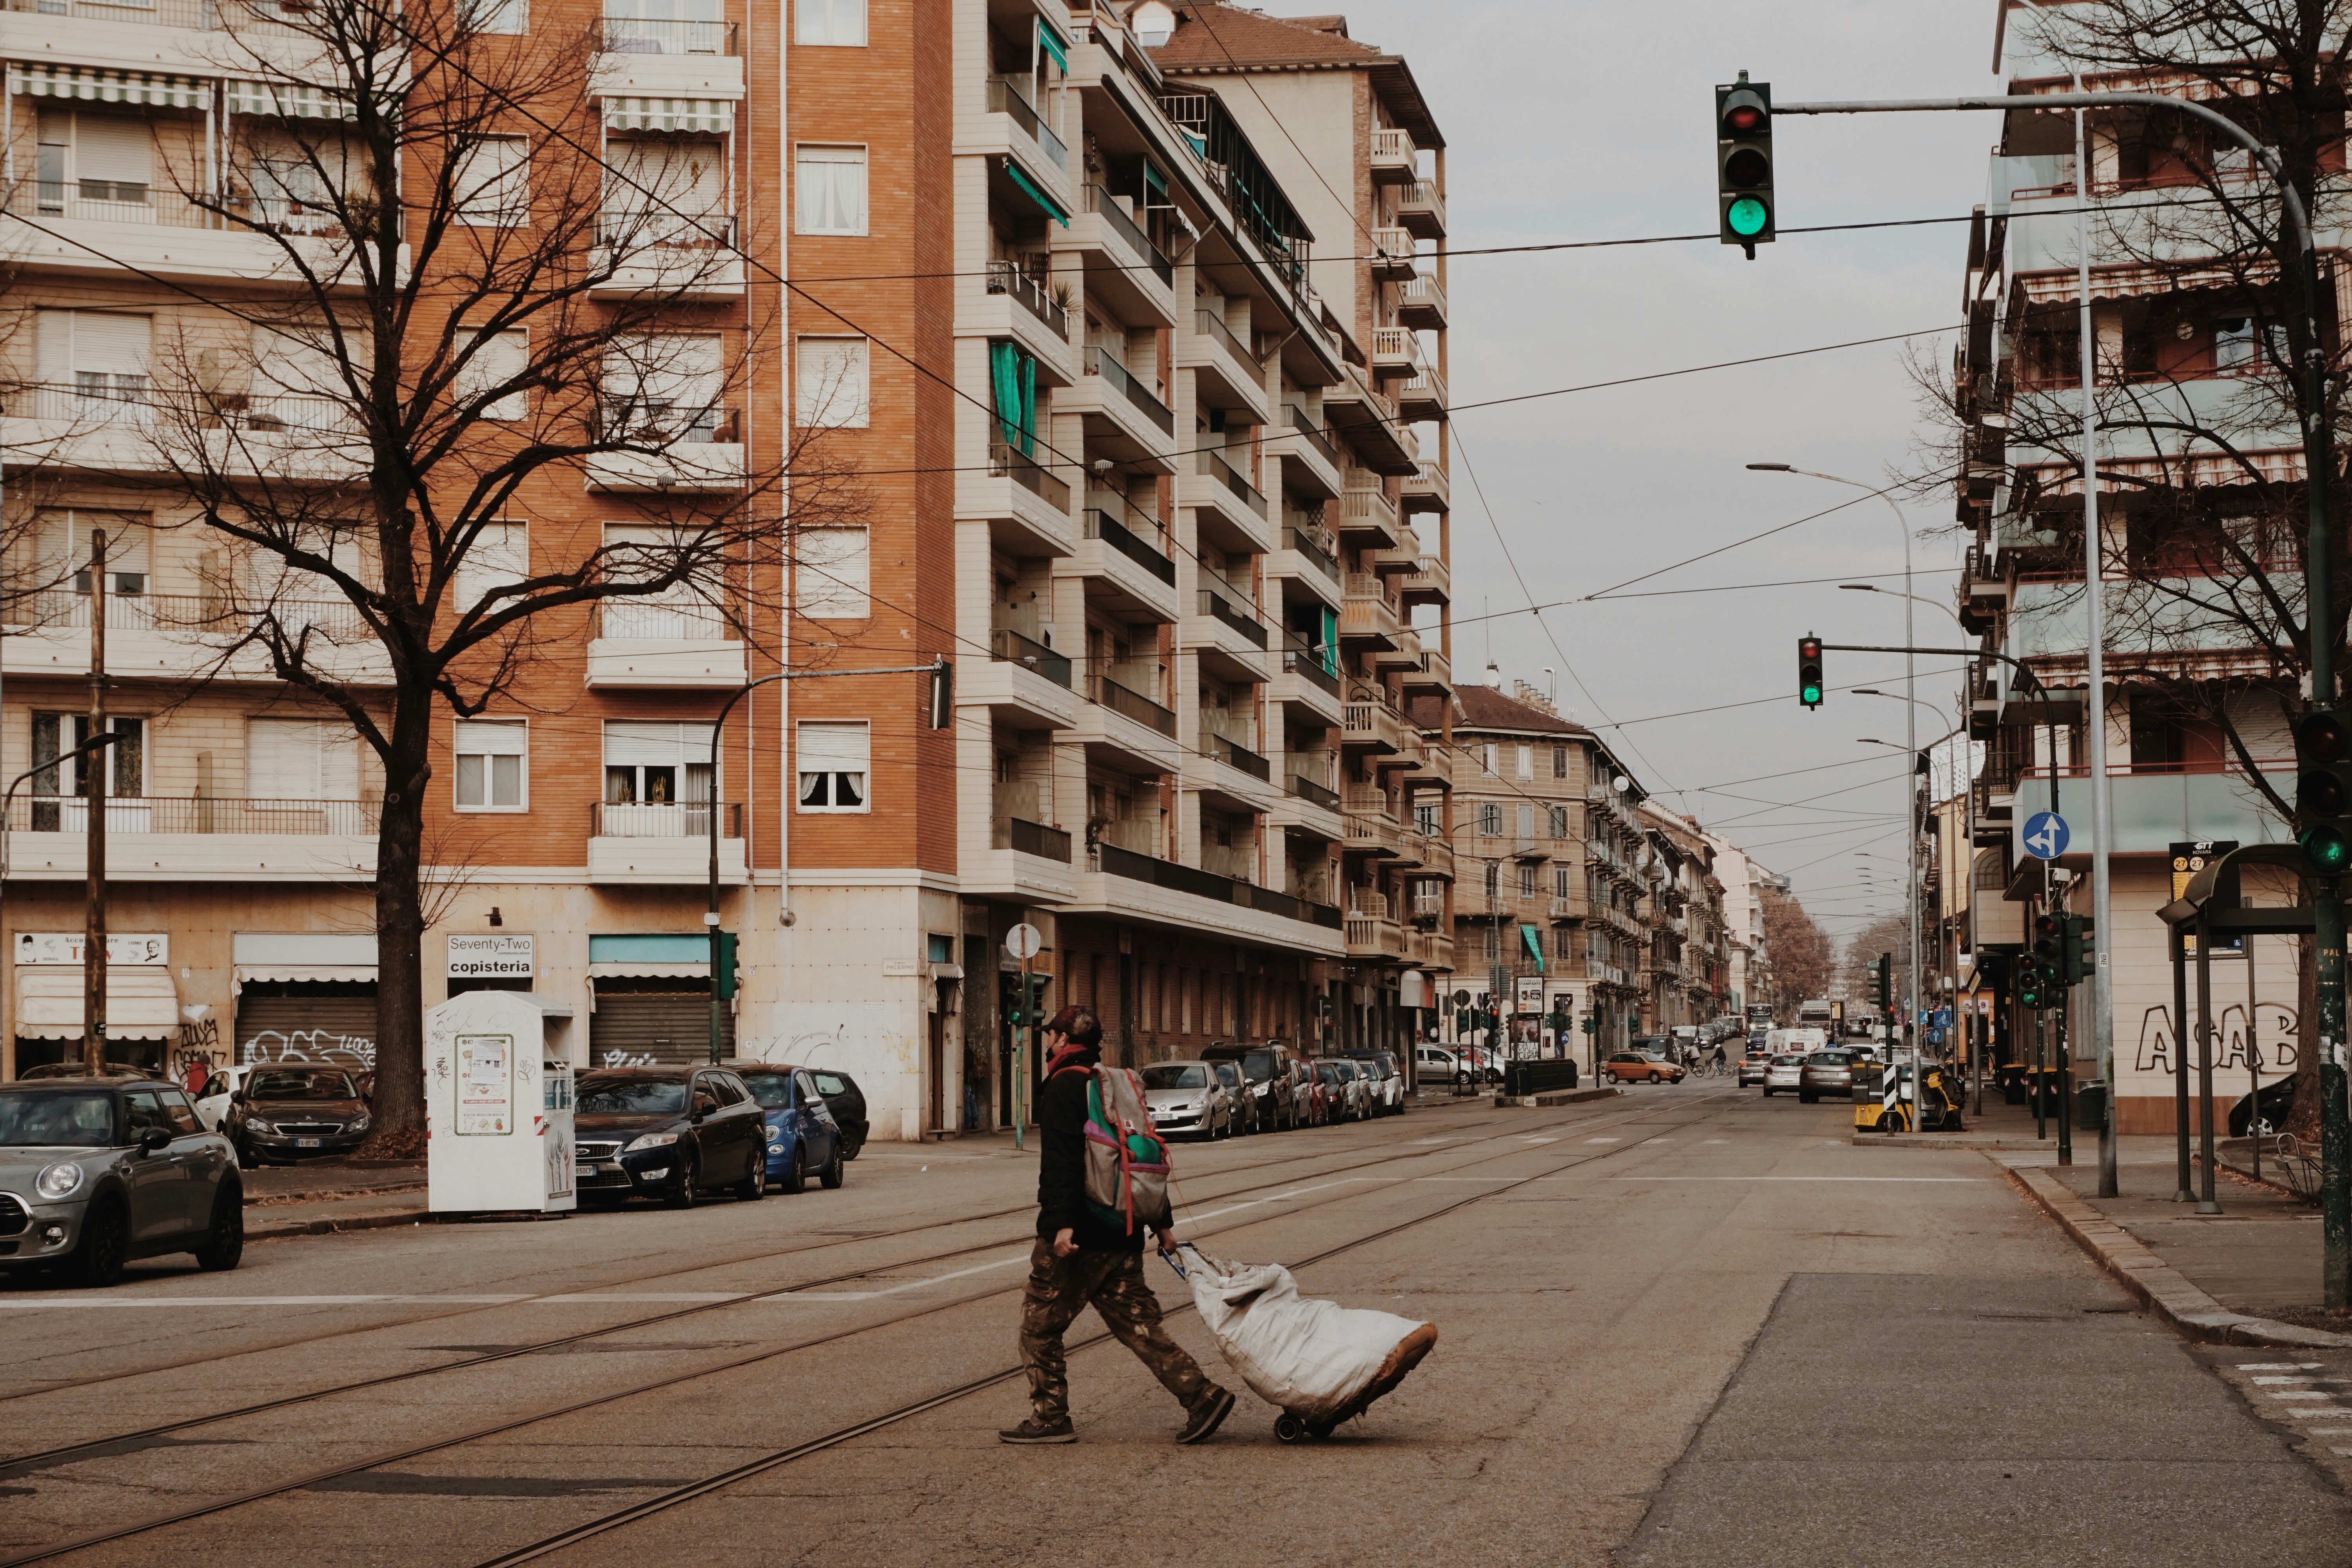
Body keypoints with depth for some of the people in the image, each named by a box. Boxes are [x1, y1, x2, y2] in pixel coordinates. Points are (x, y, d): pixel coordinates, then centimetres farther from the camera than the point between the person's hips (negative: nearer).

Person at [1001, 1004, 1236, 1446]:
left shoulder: (1065, 1086, -9)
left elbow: (1063, 1161, -21)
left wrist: (1063, 1223, -27)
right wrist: (1163, 1223, 22)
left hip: (1080, 1235, -8)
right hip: (1123, 1235, 8)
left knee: (1039, 1323, 4)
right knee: (1136, 1322, 8)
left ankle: (1050, 1418, 6)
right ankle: (1200, 1393, -3)